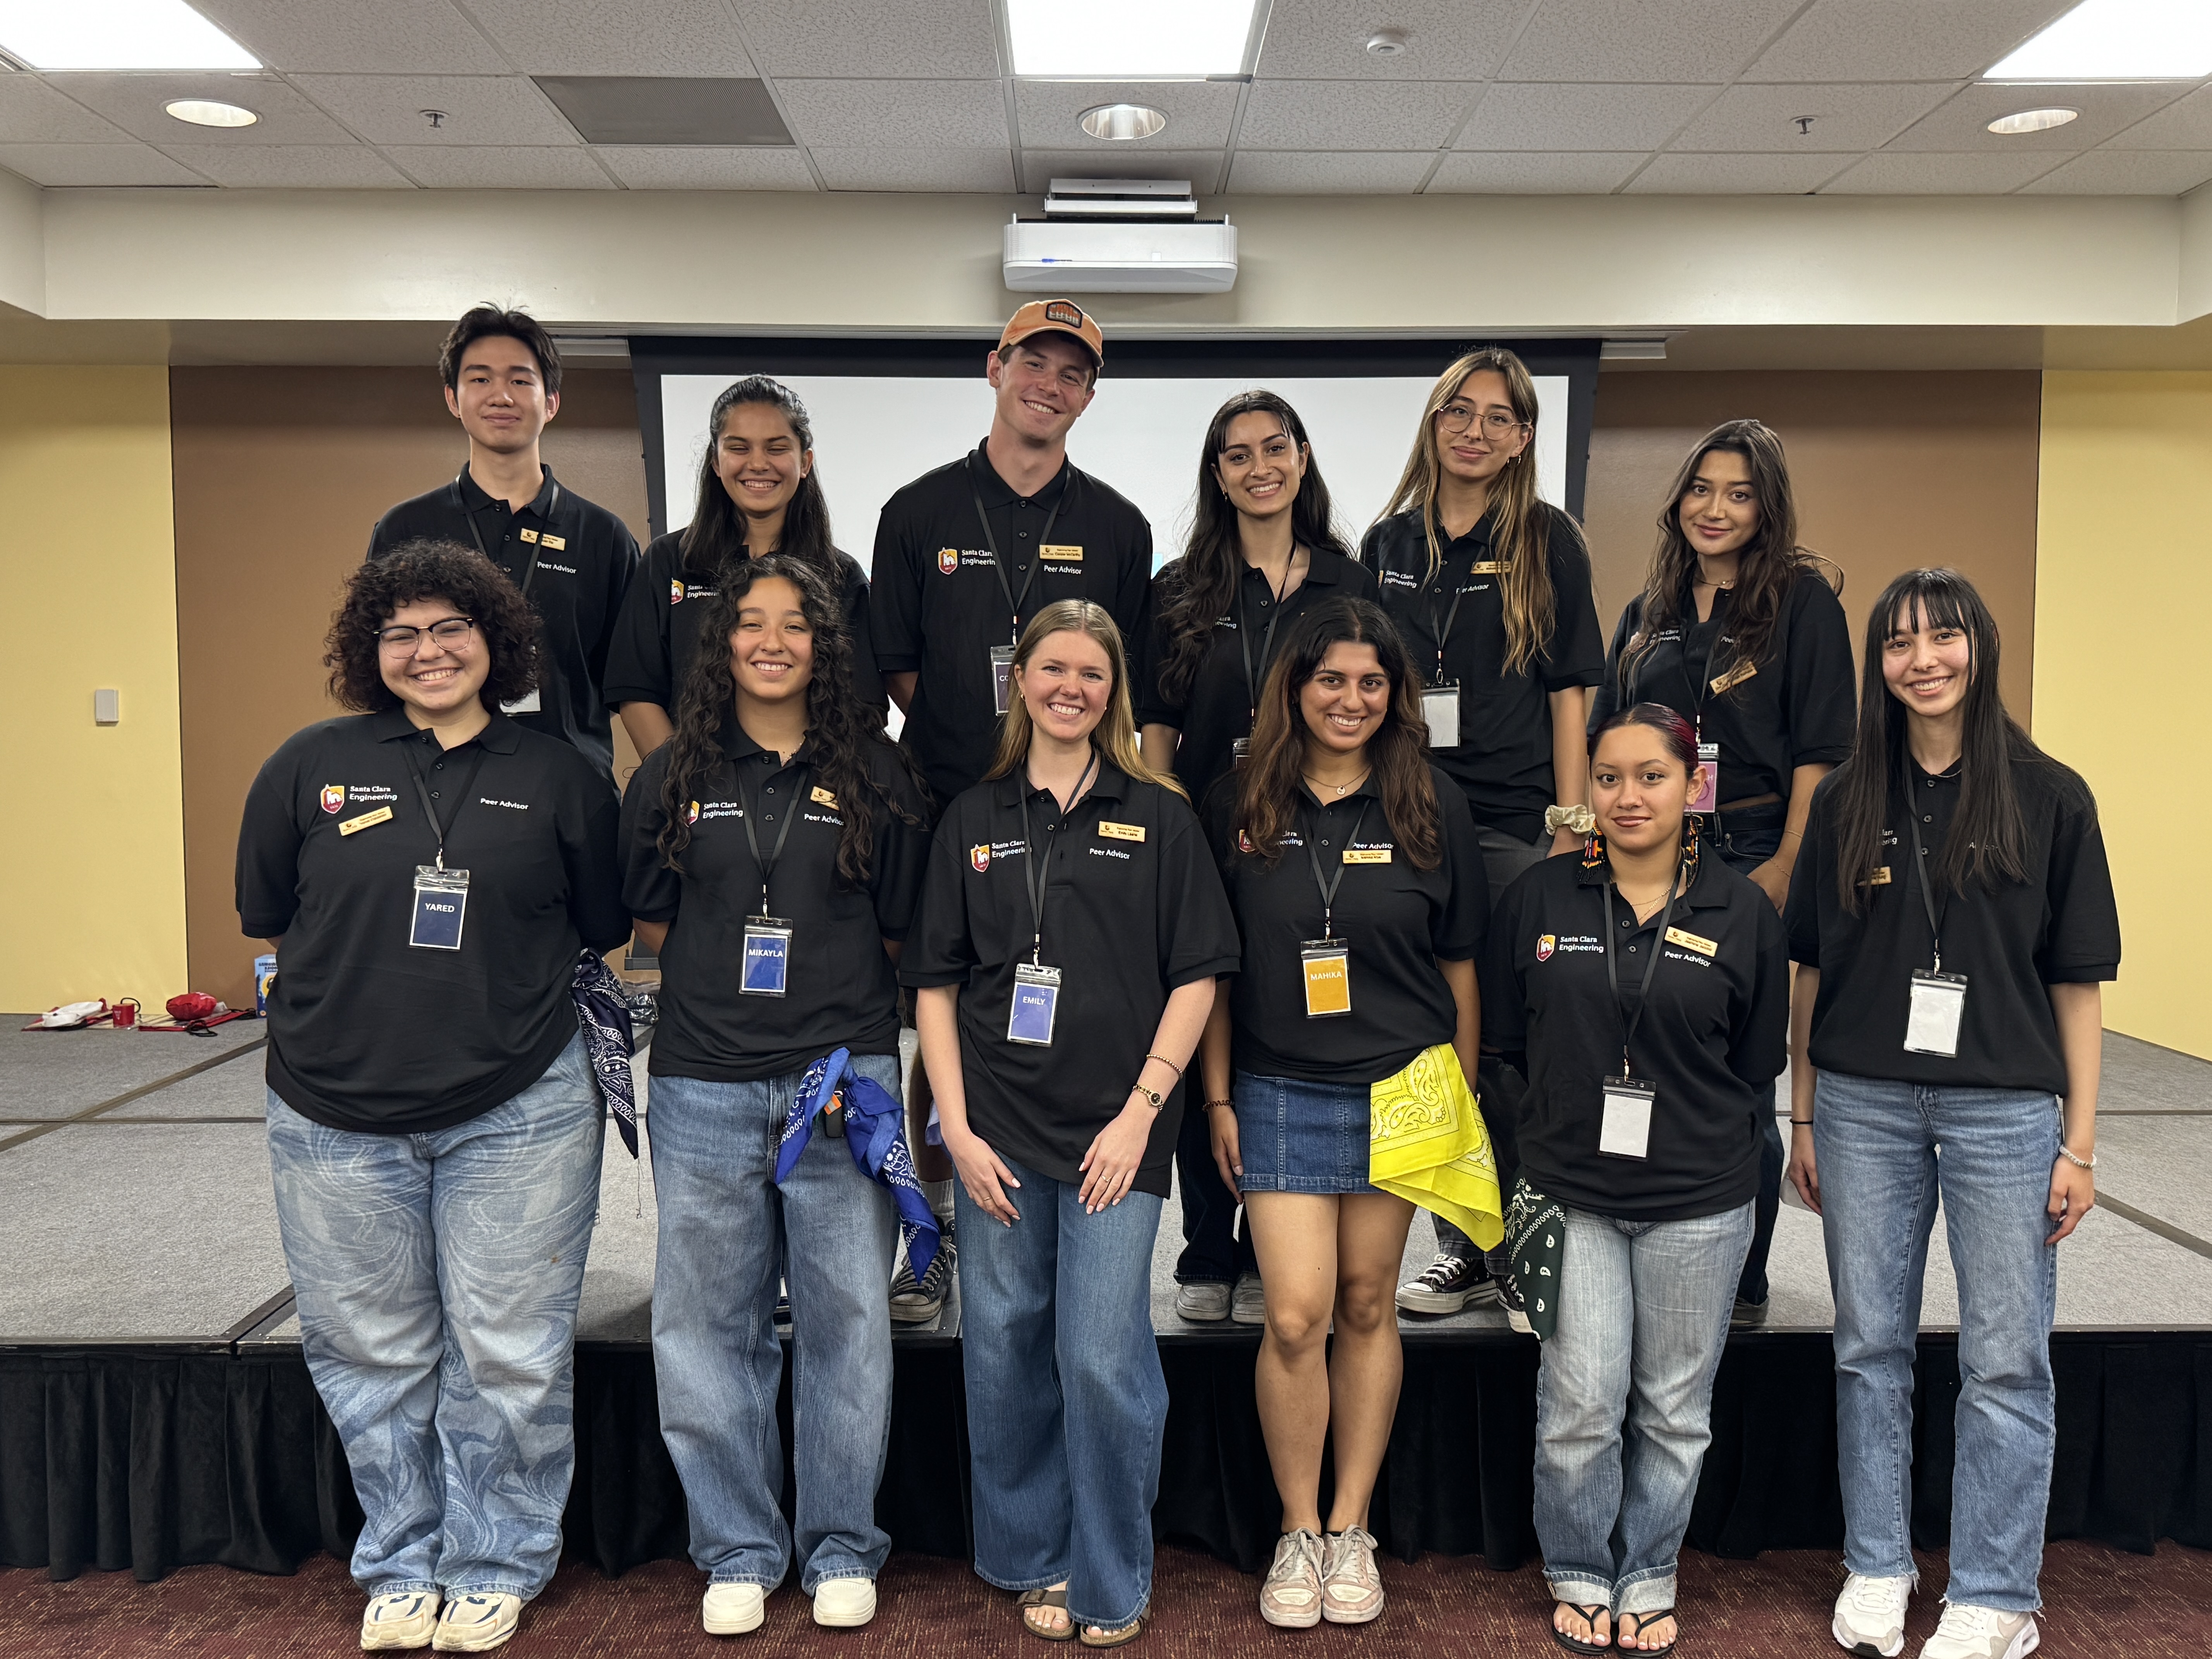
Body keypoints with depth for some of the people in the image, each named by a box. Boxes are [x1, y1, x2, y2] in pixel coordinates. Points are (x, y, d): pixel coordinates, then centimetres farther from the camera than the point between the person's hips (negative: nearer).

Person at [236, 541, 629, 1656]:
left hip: (516, 1115, -1)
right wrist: (377, 994, 9)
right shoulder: (311, 766, 2)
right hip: (337, 1118, 1)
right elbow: (268, 920, 9)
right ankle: (400, 1566, 33)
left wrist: (510, 995, 6)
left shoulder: (557, 778, 2)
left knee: (508, 1355, 6)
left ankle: (493, 1569, 27)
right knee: (370, 1354, 13)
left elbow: (604, 931, 11)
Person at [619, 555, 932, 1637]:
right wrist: (727, 989, 3)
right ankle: (738, 1551, 25)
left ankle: (842, 1550, 24)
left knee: (845, 1317, 6)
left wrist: (834, 1001, 2)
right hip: (705, 1088, 1)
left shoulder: (874, 775, 4)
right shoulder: (673, 775, 7)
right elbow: (651, 922, 11)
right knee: (711, 1322, 8)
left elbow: (899, 931, 9)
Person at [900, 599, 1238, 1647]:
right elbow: (935, 983, 7)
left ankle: (1111, 1585, 18)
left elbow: (1197, 977, 0)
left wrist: (1141, 1112, -7)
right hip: (997, 1134, 2)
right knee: (1004, 1353, 9)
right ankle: (1031, 1560, 30)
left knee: (1103, 1360, -3)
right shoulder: (974, 819, 8)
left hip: (1114, 1133, -2)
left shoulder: (1159, 819, 2)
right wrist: (957, 1129, -1)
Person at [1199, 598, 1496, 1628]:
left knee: (1367, 1308, 9)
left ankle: (1351, 1532, 24)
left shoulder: (1431, 809, 1)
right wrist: (1217, 1097, 3)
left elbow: (1459, 969, 7)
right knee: (1296, 1318, -3)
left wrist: (1462, 1098, 8)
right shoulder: (1238, 807, 1)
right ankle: (1298, 1534, 16)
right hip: (1279, 1094, 0)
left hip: (1400, 1090, 0)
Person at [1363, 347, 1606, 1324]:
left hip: (1515, 828, -3)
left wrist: (1571, 823, -5)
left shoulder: (1548, 542, 3)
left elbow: (1571, 689, 1)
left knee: (1511, 1044, -4)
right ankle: (1463, 1250, 21)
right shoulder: (1389, 544, 11)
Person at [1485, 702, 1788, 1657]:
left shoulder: (1742, 914, -1)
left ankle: (1649, 1580, 32)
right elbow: (1502, 1041, 6)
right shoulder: (1540, 897, -1)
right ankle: (1579, 1577, 25)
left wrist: (1716, 1154, 3)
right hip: (1571, 1196, 0)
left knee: (1674, 1408, 11)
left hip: (1698, 1205, 1)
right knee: (1582, 1405, 2)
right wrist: (1542, 1149, 5)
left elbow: (1758, 1067, 7)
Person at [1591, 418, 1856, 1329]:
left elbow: (1821, 747, -6)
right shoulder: (1648, 614, 15)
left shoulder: (1801, 600, 0)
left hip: (1751, 861, -4)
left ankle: (1742, 1280, 16)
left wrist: (1787, 866, -14)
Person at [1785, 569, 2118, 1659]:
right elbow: (1812, 969, 7)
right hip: (1865, 1105, 2)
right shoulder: (1846, 800, 4)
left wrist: (2079, 1142, -3)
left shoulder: (2049, 798, -2)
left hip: (2005, 1107, -2)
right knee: (1872, 1347, 11)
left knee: (2006, 1361, 6)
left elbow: (2078, 980, -1)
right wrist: (1802, 1117, 6)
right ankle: (1875, 1570, 27)